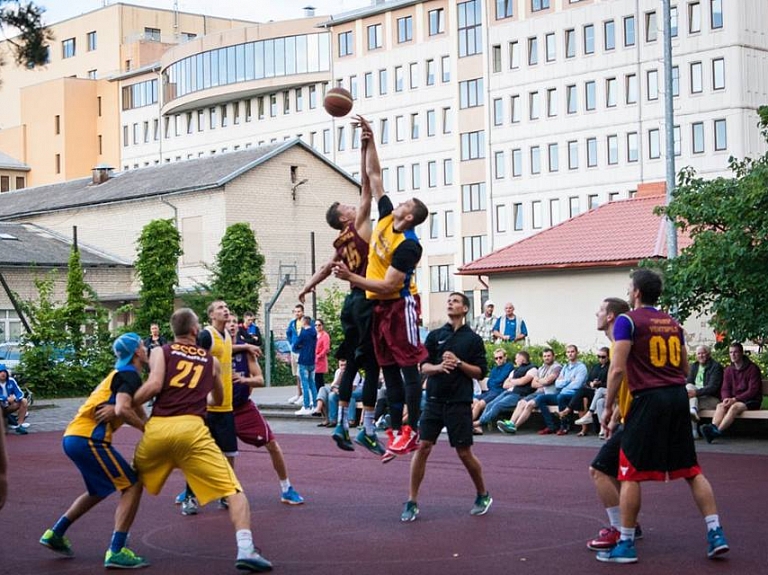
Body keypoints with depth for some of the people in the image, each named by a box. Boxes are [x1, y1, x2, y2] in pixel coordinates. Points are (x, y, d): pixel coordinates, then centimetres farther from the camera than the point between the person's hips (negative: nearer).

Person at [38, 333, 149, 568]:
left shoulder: (121, 374, 24)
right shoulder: (130, 375, -7)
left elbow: (135, 410, 20)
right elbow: (122, 410, -22)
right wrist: (146, 428, -9)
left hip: (73, 436, 10)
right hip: (89, 438, -10)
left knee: (99, 491, 27)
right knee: (132, 485, -4)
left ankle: (55, 534, 30)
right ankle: (116, 552, -10)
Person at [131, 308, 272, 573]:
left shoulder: (160, 352, 13)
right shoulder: (211, 360, 21)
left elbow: (154, 385, -5)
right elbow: (218, 400, 35)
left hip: (157, 428, 1)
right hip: (191, 428, -1)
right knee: (233, 489, -1)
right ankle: (245, 549, -18)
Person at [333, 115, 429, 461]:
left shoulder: (409, 246, -19)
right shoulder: (386, 218, 3)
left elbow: (387, 285, -23)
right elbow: (374, 177, 10)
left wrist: (350, 278, -24)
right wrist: (369, 142, 4)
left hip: (400, 305, -9)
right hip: (378, 305, 9)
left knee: (408, 365, -6)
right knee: (388, 368, 8)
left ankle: (412, 430, -5)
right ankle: (396, 431, 11)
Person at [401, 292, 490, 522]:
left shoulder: (473, 339, 3)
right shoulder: (435, 335, 11)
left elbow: (481, 372, 0)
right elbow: (423, 366, 6)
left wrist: (458, 363, -13)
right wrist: (439, 367, -14)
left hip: (459, 402, -2)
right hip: (434, 400, 2)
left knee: (464, 452, 2)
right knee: (422, 447, -6)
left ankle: (483, 495, 24)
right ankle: (412, 501, 1)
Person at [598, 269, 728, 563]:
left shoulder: (627, 321, -6)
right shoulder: (673, 323, 13)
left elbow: (618, 368, -12)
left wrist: (608, 407, -4)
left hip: (648, 399, -6)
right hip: (678, 396, 6)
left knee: (630, 473, 2)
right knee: (691, 470, 14)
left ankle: (626, 544, 4)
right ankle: (716, 534, 10)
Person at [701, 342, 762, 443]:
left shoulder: (752, 368, -7)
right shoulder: (729, 370, 11)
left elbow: (753, 390, -14)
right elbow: (725, 389, 9)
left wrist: (735, 399, -21)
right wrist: (726, 398, -16)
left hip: (751, 401, -5)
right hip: (734, 400, 5)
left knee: (735, 407, -35)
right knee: (720, 406, -25)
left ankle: (717, 431, -50)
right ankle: (713, 428, -49)